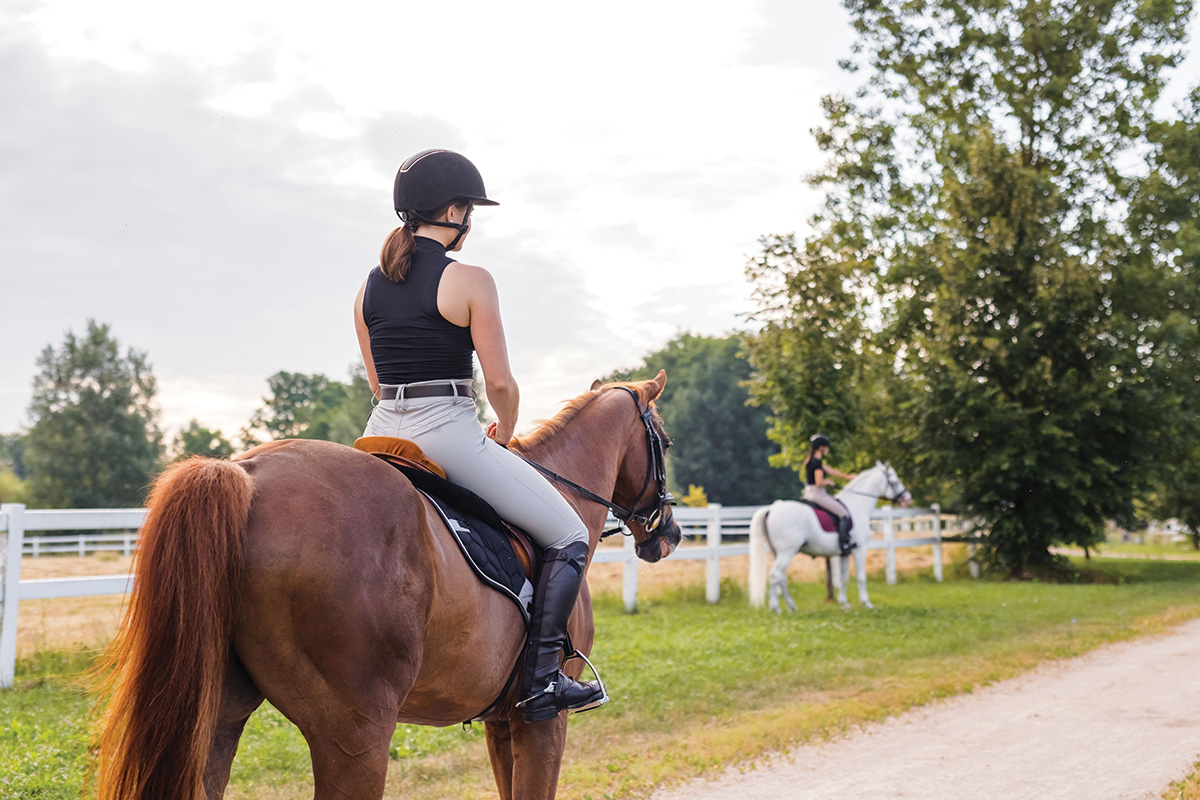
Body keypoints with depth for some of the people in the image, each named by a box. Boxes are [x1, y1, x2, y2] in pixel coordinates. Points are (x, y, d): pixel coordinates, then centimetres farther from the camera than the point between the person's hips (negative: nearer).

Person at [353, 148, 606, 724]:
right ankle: (541, 680, 1)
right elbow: (500, 383, -8)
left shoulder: (370, 285, 12)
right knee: (568, 536, 6)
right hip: (447, 432, -7)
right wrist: (503, 435, 11)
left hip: (381, 435, 7)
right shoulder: (469, 281, -8)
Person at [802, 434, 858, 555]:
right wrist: (827, 482, -5)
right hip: (817, 494, -11)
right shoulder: (817, 462, -16)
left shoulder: (810, 460, 14)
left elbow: (831, 471, 23)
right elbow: (819, 482, -26)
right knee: (844, 514, -6)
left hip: (808, 495, 11)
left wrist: (846, 476, 26)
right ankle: (844, 543, -12)